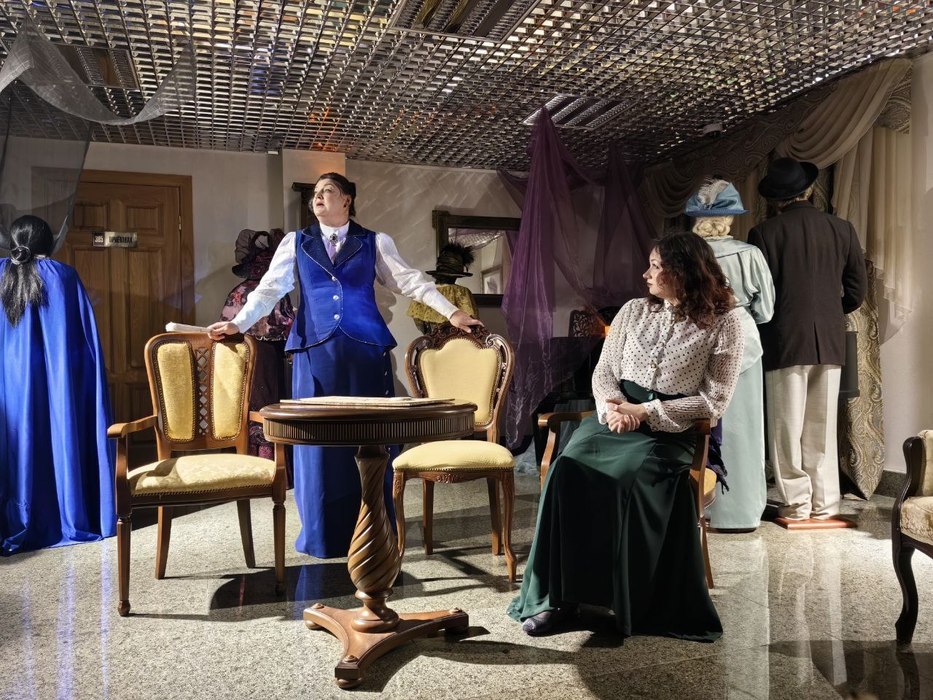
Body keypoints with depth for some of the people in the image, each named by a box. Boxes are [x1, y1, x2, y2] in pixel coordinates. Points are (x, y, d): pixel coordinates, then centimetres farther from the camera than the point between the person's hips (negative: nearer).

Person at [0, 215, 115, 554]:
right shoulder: (63, 276, -6)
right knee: (65, 440, 5)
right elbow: (85, 335, -5)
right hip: (60, 377, -2)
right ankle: (74, 519, 11)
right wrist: (90, 373, 3)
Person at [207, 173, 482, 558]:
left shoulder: (374, 243, 10)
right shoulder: (295, 243, 13)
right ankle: (323, 531, 15)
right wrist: (239, 323, -7)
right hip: (316, 351, 1)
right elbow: (270, 289, 7)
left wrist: (451, 312, -2)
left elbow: (411, 281, 6)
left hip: (366, 350, -1)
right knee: (318, 438, 2)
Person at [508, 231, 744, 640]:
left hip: (669, 429, -3)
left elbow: (714, 400, -3)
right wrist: (612, 405, -10)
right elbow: (603, 373, 13)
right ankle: (556, 594, -19)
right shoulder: (634, 311, 14)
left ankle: (638, 604, -16)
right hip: (615, 417, 4)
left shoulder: (722, 322, 2)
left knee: (632, 479, -35)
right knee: (567, 468, -27)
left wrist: (646, 411, -12)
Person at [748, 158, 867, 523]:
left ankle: (797, 504, 10)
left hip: (785, 342, -4)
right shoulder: (842, 229, 3)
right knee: (822, 428, 13)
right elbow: (857, 290, 6)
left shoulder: (764, 234, -8)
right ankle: (824, 504, 19)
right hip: (830, 341, 4)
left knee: (788, 428, 6)